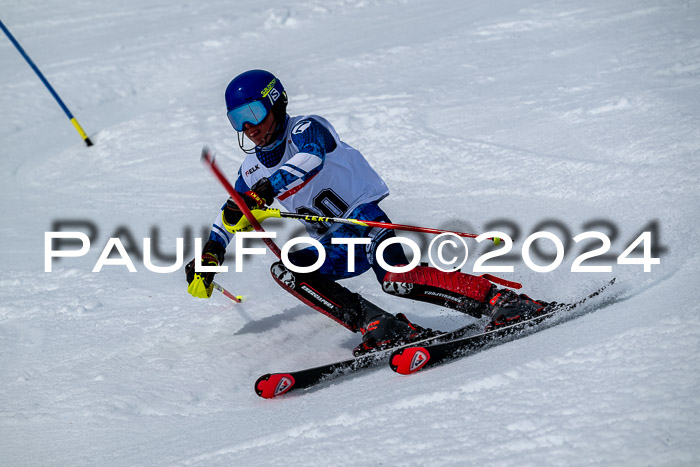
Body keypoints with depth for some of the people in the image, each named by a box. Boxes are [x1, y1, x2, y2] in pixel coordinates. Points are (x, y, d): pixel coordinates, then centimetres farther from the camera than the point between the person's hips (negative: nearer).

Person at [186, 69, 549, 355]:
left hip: (364, 217, -8)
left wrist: (262, 193, -44)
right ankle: (379, 327, -28)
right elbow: (231, 212, 31)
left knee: (396, 278, -34)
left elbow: (310, 160, -33)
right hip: (336, 248, 8)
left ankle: (500, 300, -32)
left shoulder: (305, 129, -9)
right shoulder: (253, 168, 13)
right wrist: (211, 253, 20)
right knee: (284, 270, -18)